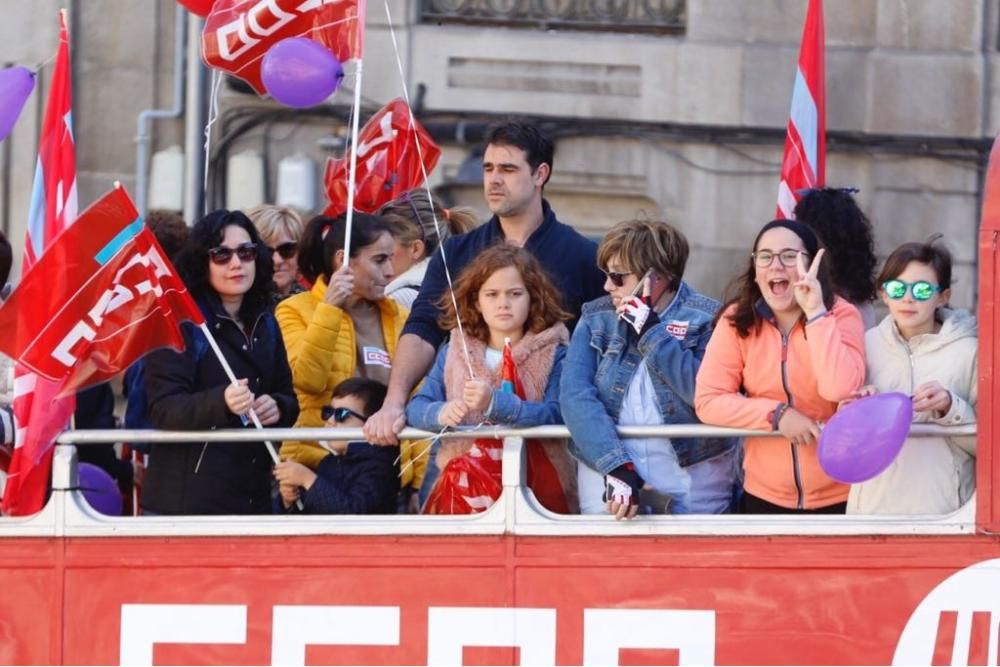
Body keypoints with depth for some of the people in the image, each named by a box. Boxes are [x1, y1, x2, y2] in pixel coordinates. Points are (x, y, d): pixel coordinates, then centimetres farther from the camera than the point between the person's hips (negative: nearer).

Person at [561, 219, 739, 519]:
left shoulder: (706, 318, -1)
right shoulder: (596, 319, 8)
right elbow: (576, 396, -6)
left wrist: (651, 332, -14)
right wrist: (616, 466, -19)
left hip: (692, 479, -2)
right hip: (607, 473, 2)